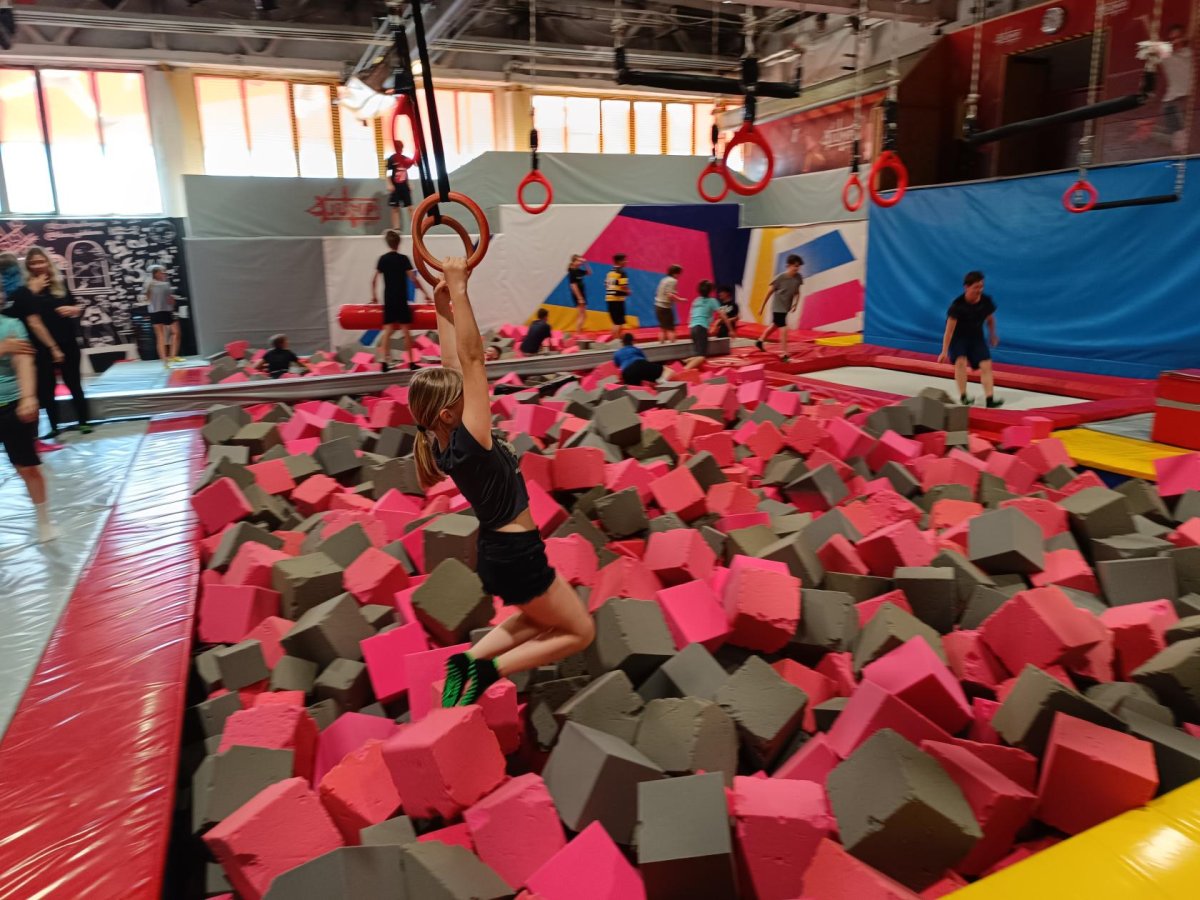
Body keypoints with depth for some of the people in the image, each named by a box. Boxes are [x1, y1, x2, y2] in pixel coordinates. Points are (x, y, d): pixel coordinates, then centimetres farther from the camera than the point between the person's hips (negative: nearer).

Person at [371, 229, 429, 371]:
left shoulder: (383, 259, 6)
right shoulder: (403, 259, -7)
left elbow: (374, 280, 7)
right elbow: (413, 279, -12)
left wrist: (374, 296, 19)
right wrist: (424, 293, -5)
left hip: (388, 300, 4)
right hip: (401, 300, -4)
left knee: (388, 330, 5)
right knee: (406, 330, 2)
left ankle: (384, 360, -2)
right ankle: (411, 362, 5)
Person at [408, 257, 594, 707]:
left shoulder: (445, 440, -4)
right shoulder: (468, 442, -25)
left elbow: (455, 366, 2)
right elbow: (473, 357, -29)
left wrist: (443, 307, 4)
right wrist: (457, 291, -27)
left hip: (500, 551, 9)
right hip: (516, 556, -9)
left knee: (536, 622, 31)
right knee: (579, 631, 9)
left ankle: (468, 660, 17)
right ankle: (490, 669, 1)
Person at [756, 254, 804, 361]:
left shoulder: (798, 277, -8)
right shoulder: (780, 277, -21)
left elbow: (797, 292, 7)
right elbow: (770, 292, -11)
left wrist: (795, 304, -6)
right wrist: (762, 306, -4)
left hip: (787, 308, 7)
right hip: (778, 307, -7)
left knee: (775, 326, 25)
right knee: (783, 330, -13)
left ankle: (760, 341, 47)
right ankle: (783, 354, -7)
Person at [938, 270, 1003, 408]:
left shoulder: (986, 301, -12)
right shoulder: (958, 304, -24)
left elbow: (990, 319, 9)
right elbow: (950, 329, -24)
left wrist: (992, 335, 21)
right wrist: (944, 351, -25)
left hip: (977, 337, 4)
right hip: (958, 338, -4)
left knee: (986, 365, -10)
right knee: (961, 361, -26)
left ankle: (989, 399, -14)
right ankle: (963, 397, -21)